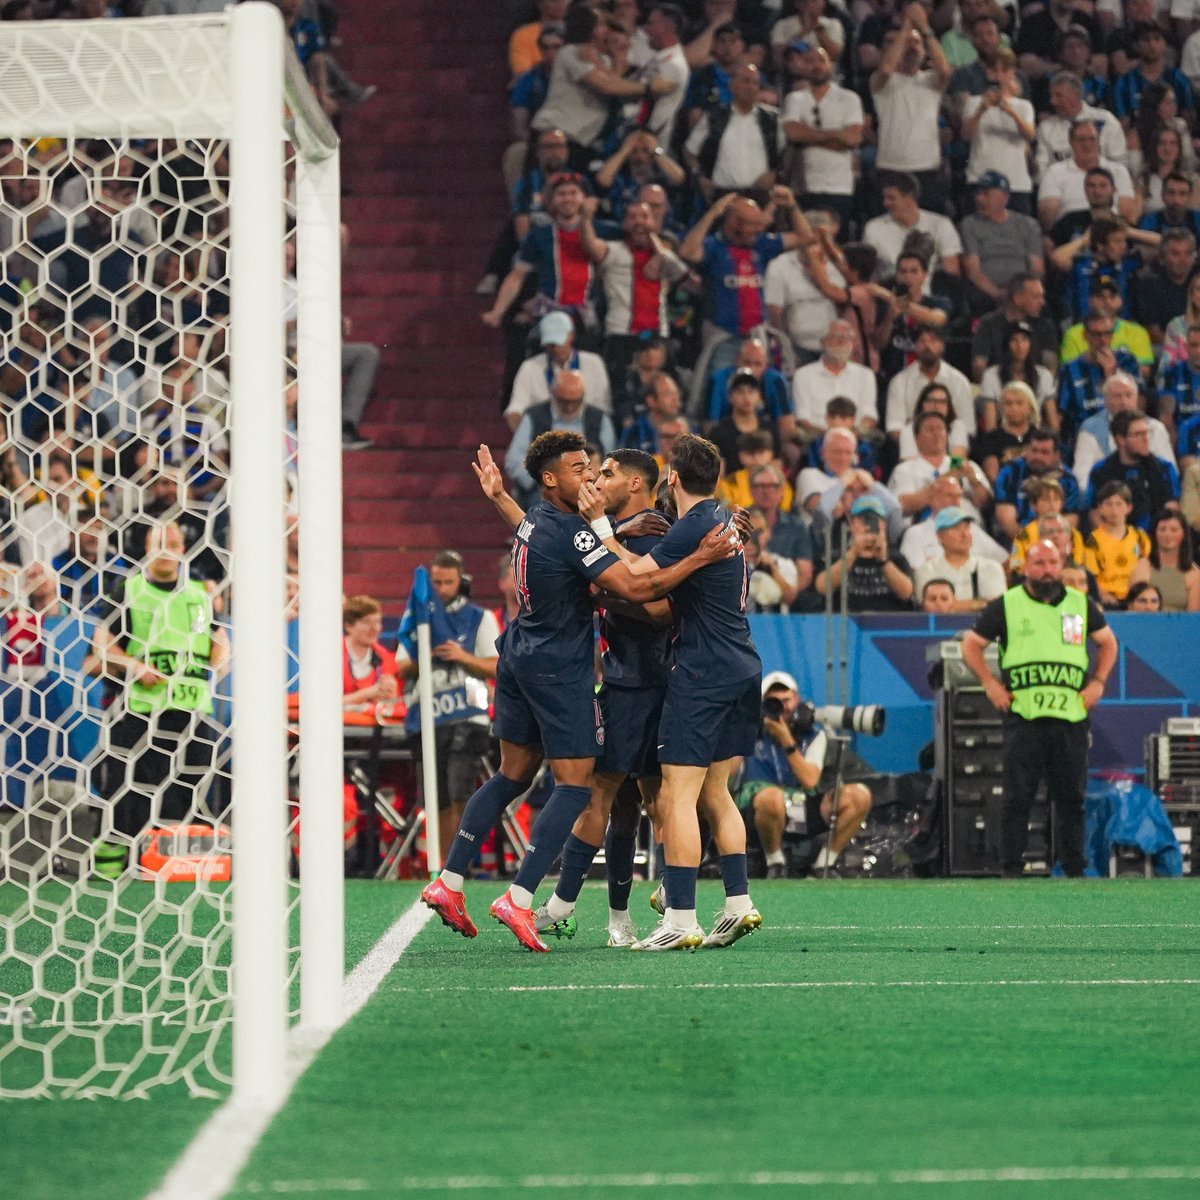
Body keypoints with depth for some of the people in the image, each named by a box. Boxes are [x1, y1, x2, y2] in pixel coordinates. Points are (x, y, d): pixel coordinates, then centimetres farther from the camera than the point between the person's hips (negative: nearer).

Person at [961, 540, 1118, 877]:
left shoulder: (1081, 605, 15)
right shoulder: (1006, 605, 7)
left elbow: (1108, 642, 26)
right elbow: (971, 644, 13)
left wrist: (1098, 682, 12)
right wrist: (990, 683, 0)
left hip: (1071, 714, 2)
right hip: (1022, 714, -2)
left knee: (1072, 796, 3)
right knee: (1018, 796, -5)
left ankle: (1074, 868, 9)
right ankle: (1011, 868, -2)